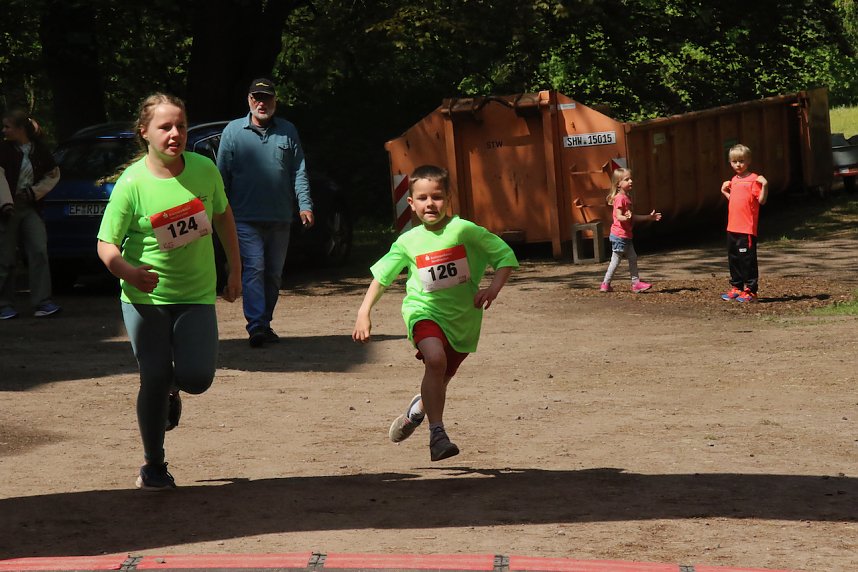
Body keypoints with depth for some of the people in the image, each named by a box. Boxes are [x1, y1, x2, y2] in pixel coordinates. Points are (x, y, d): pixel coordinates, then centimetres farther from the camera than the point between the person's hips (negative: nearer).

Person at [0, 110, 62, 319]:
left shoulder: (39, 150, 4)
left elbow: (54, 175, 15)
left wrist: (35, 191, 0)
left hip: (30, 207, 2)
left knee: (39, 252, -10)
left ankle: (42, 303, -11)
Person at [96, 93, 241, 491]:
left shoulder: (204, 169, -5)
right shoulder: (131, 183, -14)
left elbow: (223, 215, 12)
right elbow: (106, 244, -13)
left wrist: (235, 270, 13)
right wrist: (127, 271, -33)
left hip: (197, 294, 2)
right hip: (146, 296, -2)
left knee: (197, 378, -11)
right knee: (154, 380, 0)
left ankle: (172, 386, 28)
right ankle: (153, 467, 19)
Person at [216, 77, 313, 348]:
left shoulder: (287, 131, 8)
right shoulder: (233, 131, 3)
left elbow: (299, 172, 7)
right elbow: (222, 174, 3)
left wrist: (305, 205, -5)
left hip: (280, 218, 3)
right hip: (246, 217, -3)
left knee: (274, 274, 10)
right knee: (254, 269, -13)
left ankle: (264, 323, 21)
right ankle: (256, 326, -18)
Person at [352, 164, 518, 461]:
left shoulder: (465, 230, -10)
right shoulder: (408, 242, -3)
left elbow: (506, 255, -5)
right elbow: (381, 275, 9)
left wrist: (493, 288, -19)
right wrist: (364, 312, 1)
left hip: (463, 317, 1)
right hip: (424, 311, -1)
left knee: (440, 380, 15)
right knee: (435, 359, -30)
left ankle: (418, 409, 51)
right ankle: (437, 433, -23)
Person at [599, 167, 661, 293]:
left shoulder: (627, 197, 15)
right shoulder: (620, 198, -17)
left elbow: (631, 217, 22)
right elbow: (618, 216, -24)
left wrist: (649, 217, 25)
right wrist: (626, 217, -47)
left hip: (626, 236, 10)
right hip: (619, 235, -10)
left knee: (633, 258, 11)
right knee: (616, 260, -2)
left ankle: (636, 283, 15)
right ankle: (605, 285, 6)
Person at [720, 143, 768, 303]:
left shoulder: (754, 179, -9)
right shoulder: (734, 180, 16)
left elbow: (761, 200, -13)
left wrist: (764, 185, -25)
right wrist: (725, 192, 15)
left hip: (747, 229, -8)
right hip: (732, 228, 8)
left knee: (747, 259, -5)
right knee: (733, 258, 14)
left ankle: (750, 291, 0)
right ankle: (736, 288, 25)